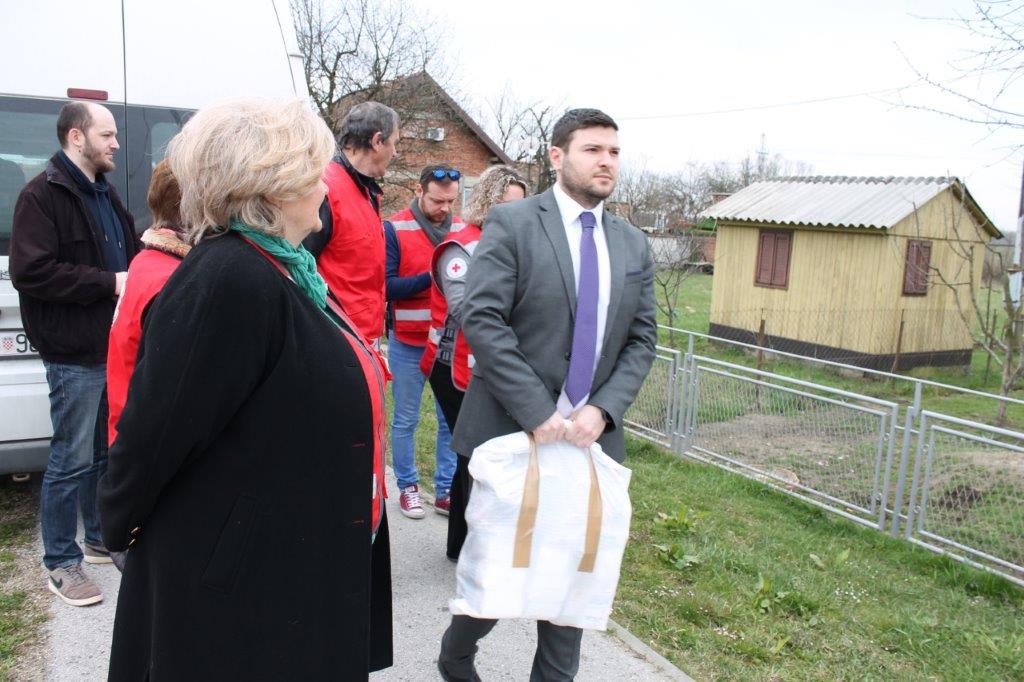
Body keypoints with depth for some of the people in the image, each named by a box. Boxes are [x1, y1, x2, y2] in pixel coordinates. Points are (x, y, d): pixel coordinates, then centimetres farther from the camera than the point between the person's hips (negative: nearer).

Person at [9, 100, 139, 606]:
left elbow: (128, 255, 25)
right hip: (76, 355, -8)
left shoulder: (105, 194, 16)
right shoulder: (43, 195, -11)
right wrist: (110, 282, -20)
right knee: (72, 460, 0)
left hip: (115, 346, 8)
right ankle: (61, 565, 15)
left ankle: (101, 539, 33)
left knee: (105, 452, 18)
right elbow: (31, 273, -20)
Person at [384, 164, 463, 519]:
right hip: (408, 343, -3)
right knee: (405, 420, 8)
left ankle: (446, 490, 19)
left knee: (451, 420, 7)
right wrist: (430, 278, -19)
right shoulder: (394, 229, -6)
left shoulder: (462, 228, 4)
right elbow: (387, 286, -11)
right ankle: (407, 486, 23)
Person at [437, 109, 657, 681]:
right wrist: (538, 413, -19)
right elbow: (481, 319, -15)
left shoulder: (634, 245, 10)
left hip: (590, 436, 4)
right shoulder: (512, 223, -6)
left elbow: (642, 341, 8)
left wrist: (602, 410, -8)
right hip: (512, 430, -4)